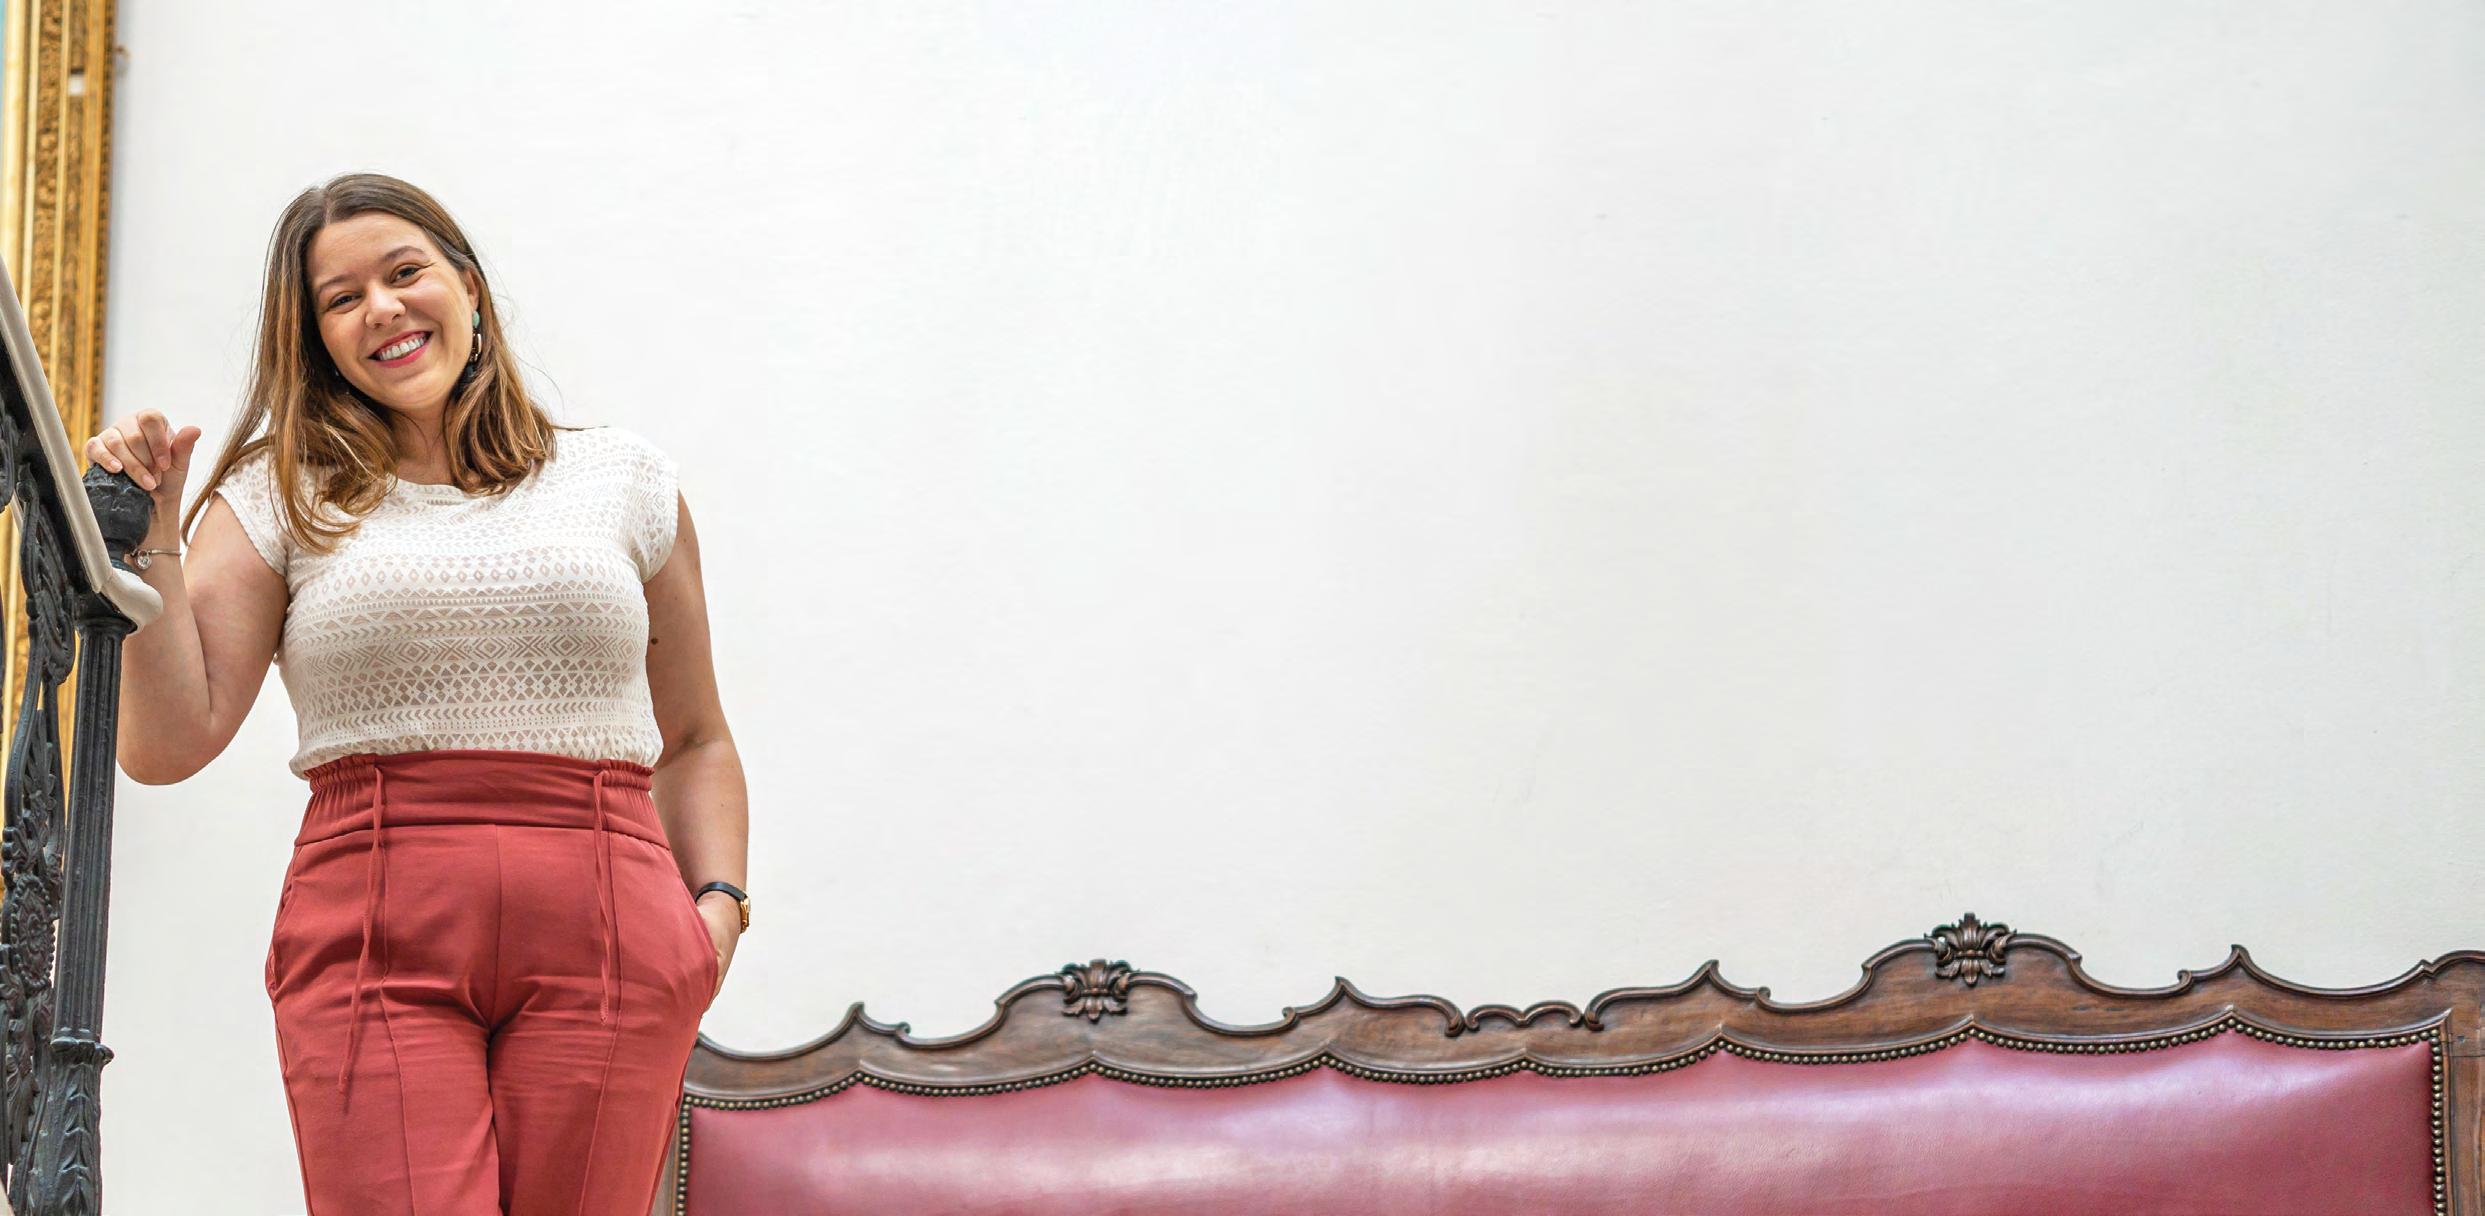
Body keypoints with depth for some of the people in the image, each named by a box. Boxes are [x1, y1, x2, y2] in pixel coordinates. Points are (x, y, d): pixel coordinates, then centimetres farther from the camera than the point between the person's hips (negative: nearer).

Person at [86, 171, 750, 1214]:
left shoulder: (626, 483, 18)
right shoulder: (283, 499, 12)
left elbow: (695, 743, 22)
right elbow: (169, 744, 3)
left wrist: (718, 901, 5)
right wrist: (149, 536, -3)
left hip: (604, 933, 1)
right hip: (370, 933, -1)